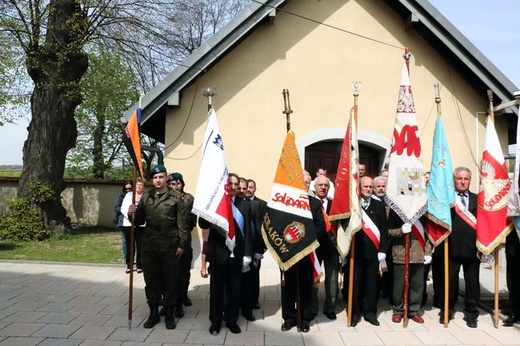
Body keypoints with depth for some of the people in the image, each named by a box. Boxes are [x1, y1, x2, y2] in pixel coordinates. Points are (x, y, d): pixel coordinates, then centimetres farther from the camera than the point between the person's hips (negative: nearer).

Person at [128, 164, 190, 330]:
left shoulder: (176, 197, -4)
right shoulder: (146, 197, 8)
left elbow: (183, 222, -6)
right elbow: (139, 220, 11)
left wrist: (182, 244, -10)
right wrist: (133, 214, -10)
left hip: (170, 246, -3)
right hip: (149, 246, 4)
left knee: (170, 280, 6)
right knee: (151, 279, 11)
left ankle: (169, 314, 20)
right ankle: (153, 313, 25)